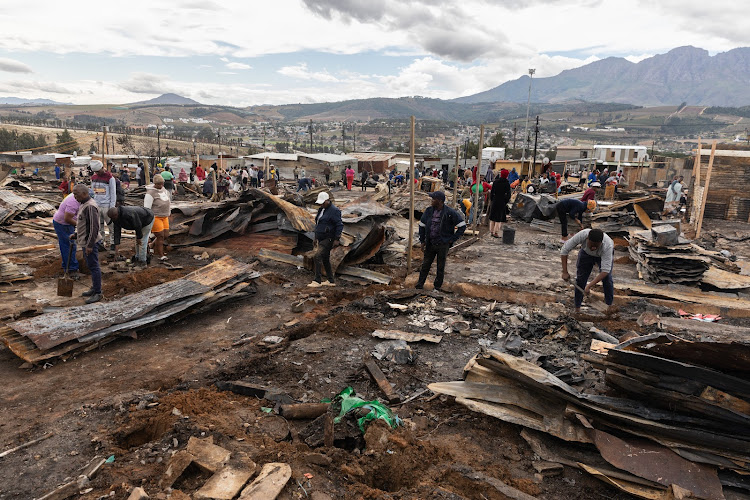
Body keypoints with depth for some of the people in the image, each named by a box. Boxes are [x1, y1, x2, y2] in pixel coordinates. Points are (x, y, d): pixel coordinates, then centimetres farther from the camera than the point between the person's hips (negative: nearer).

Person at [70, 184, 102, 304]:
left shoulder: (90, 206, -20)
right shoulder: (84, 204, 13)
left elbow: (94, 227, -24)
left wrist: (90, 245, -23)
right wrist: (76, 234, 18)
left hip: (90, 242, -10)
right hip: (85, 241, 10)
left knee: (93, 266, -5)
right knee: (90, 266, 17)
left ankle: (97, 293, 1)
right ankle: (94, 288, 27)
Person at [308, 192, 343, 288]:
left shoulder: (334, 210, -14)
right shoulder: (321, 209, 14)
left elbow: (340, 225, -17)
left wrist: (337, 239, -20)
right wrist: (317, 237, 22)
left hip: (329, 239, -10)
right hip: (322, 238, 10)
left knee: (318, 256, -17)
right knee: (325, 259, 11)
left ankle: (317, 281, -13)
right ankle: (331, 281, 19)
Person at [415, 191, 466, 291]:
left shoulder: (450, 213, -13)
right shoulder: (429, 210, 0)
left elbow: (462, 226, -7)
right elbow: (422, 225, 11)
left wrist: (452, 239, -9)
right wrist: (422, 241, 5)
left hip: (443, 245, -4)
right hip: (430, 244, 4)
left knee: (440, 267, 9)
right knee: (425, 264, 11)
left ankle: (437, 287, 22)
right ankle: (420, 284, 24)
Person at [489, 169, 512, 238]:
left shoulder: (495, 182, -2)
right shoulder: (507, 183, -8)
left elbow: (492, 192, 1)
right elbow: (508, 194, -8)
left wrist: (491, 200, 9)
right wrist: (506, 201, 2)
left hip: (494, 201, 3)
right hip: (502, 202, -3)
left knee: (492, 216, 13)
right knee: (499, 217, 3)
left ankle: (491, 231, 19)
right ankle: (496, 232, 0)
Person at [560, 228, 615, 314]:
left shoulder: (608, 245, -44)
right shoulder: (581, 235, -42)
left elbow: (605, 271, -43)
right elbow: (564, 250, -29)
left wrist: (589, 286, -48)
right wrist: (565, 272, -29)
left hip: (604, 254, -1)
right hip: (586, 253, 1)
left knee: (607, 279, -11)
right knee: (580, 279, -2)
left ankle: (610, 305, 8)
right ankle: (577, 308, 8)